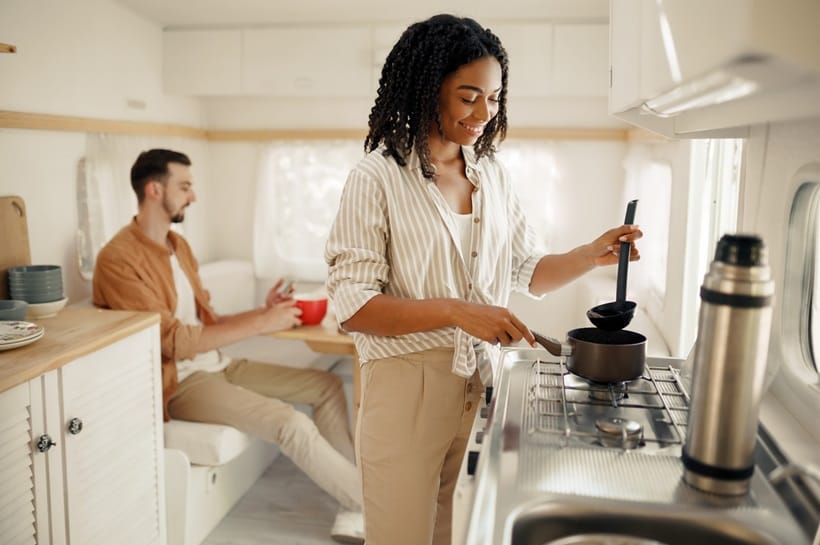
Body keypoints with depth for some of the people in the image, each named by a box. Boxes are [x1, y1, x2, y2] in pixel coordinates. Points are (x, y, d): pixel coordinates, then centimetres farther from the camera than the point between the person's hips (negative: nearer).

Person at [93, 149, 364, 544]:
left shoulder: (177, 244, 11)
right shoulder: (118, 259, -16)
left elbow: (205, 321, 11)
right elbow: (174, 341, -22)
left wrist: (262, 312, -4)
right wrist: (261, 324, -22)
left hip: (216, 365, 9)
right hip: (179, 382, -9)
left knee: (327, 385, 1)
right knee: (292, 424, -26)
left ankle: (354, 507, -3)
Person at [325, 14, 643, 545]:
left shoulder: (492, 173, 8)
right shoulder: (378, 177, -10)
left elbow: (526, 272, 14)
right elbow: (354, 306, -15)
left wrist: (592, 255, -2)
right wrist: (457, 311, -24)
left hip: (481, 382, 5)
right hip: (407, 386, -5)